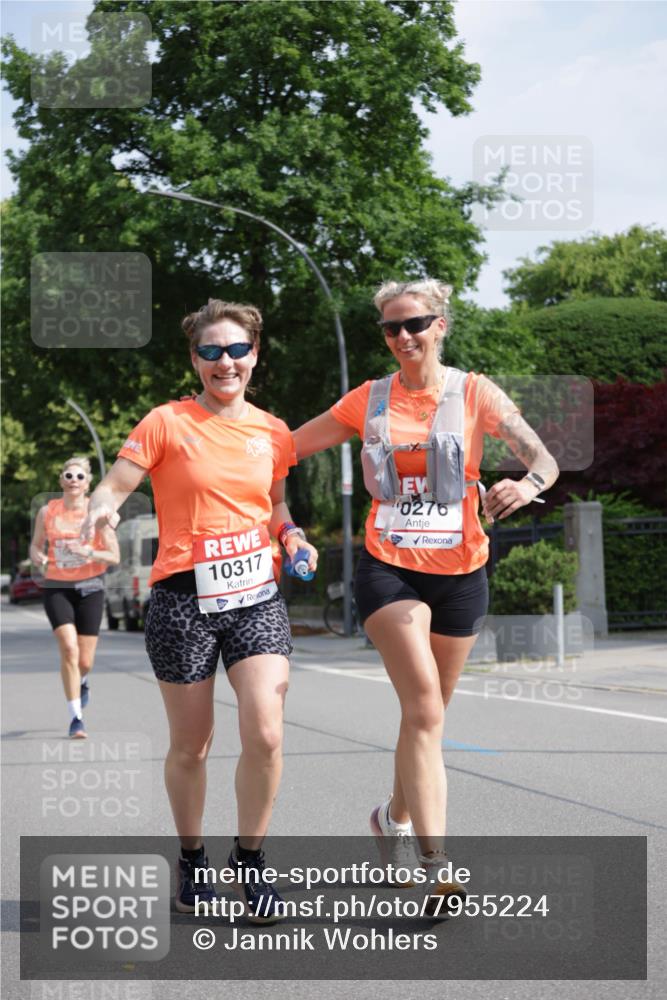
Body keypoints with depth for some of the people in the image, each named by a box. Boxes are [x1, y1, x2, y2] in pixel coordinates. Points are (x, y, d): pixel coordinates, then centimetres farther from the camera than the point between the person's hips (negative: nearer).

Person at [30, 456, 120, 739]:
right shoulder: (47, 512, 1)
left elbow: (114, 557, -5)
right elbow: (35, 545, 14)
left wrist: (89, 552, -23)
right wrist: (39, 558, -10)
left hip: (89, 587, 0)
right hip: (56, 588, 0)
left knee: (85, 660, 2)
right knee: (69, 648, -19)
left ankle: (82, 681, 42)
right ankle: (76, 717, -10)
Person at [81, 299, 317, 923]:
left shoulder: (272, 432, 9)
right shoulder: (167, 423, -4)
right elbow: (115, 486, -7)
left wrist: (290, 533, 3)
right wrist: (101, 511, -28)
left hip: (256, 597, 3)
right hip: (183, 601, -3)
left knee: (266, 734, -13)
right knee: (191, 747, 7)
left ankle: (249, 858, 8)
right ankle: (192, 860, 30)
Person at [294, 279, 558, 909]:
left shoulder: (473, 394, 0)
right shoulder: (367, 401, 5)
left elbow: (544, 460, -11)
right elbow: (287, 448, 11)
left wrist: (527, 484, -33)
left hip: (459, 572, 1)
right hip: (388, 569, -1)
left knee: (427, 713, 13)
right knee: (424, 708, -18)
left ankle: (395, 817, 39)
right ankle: (437, 867, -21)